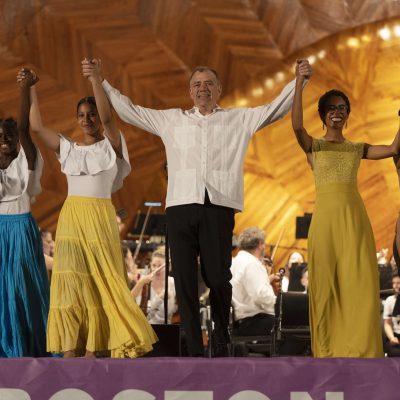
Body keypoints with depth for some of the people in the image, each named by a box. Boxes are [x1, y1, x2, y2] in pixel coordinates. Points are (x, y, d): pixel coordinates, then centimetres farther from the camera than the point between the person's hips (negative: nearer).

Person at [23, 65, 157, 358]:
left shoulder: (111, 146, 3)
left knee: (100, 281, -4)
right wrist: (31, 90, 9)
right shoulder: (68, 148, 13)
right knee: (70, 281, -3)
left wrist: (95, 78, -18)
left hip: (100, 218, -3)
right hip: (70, 217, 3)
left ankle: (91, 350, -1)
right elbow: (37, 126, 13)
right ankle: (70, 350, -3)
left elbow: (107, 117, -14)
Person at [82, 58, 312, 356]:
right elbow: (129, 110, 24)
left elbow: (276, 109, 11)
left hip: (218, 208, -2)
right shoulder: (171, 120, 20)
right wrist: (100, 81, 21)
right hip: (181, 206, 2)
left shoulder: (239, 119, 16)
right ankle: (194, 350, 2)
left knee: (218, 278, -4)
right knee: (185, 280, -3)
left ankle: (221, 342, 15)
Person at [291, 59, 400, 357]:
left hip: (355, 216, 2)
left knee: (360, 281, -6)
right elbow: (296, 125, -11)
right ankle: (328, 348, 2)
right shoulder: (313, 146, 9)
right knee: (327, 281, -2)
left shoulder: (358, 149, 17)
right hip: (327, 216, -2)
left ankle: (361, 350, -3)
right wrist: (299, 83, -15)